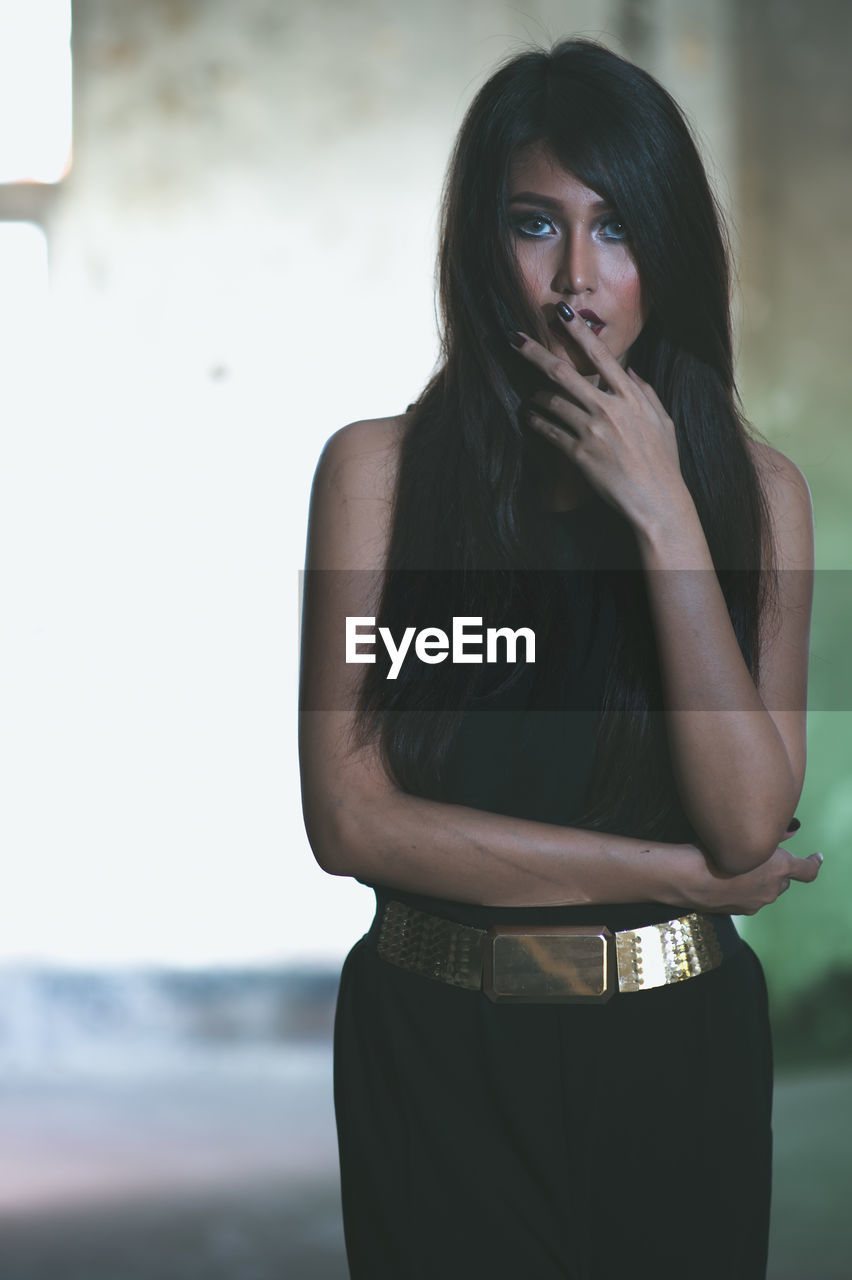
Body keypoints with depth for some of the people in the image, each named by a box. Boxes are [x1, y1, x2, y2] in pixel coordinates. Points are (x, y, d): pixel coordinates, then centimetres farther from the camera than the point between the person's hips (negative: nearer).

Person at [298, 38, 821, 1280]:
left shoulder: (755, 488, -2)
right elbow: (350, 816, -13)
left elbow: (752, 822, -13)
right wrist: (681, 874, -11)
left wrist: (662, 514, -17)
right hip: (439, 1048, -1)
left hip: (678, 1050, 2)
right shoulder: (380, 469, -6)